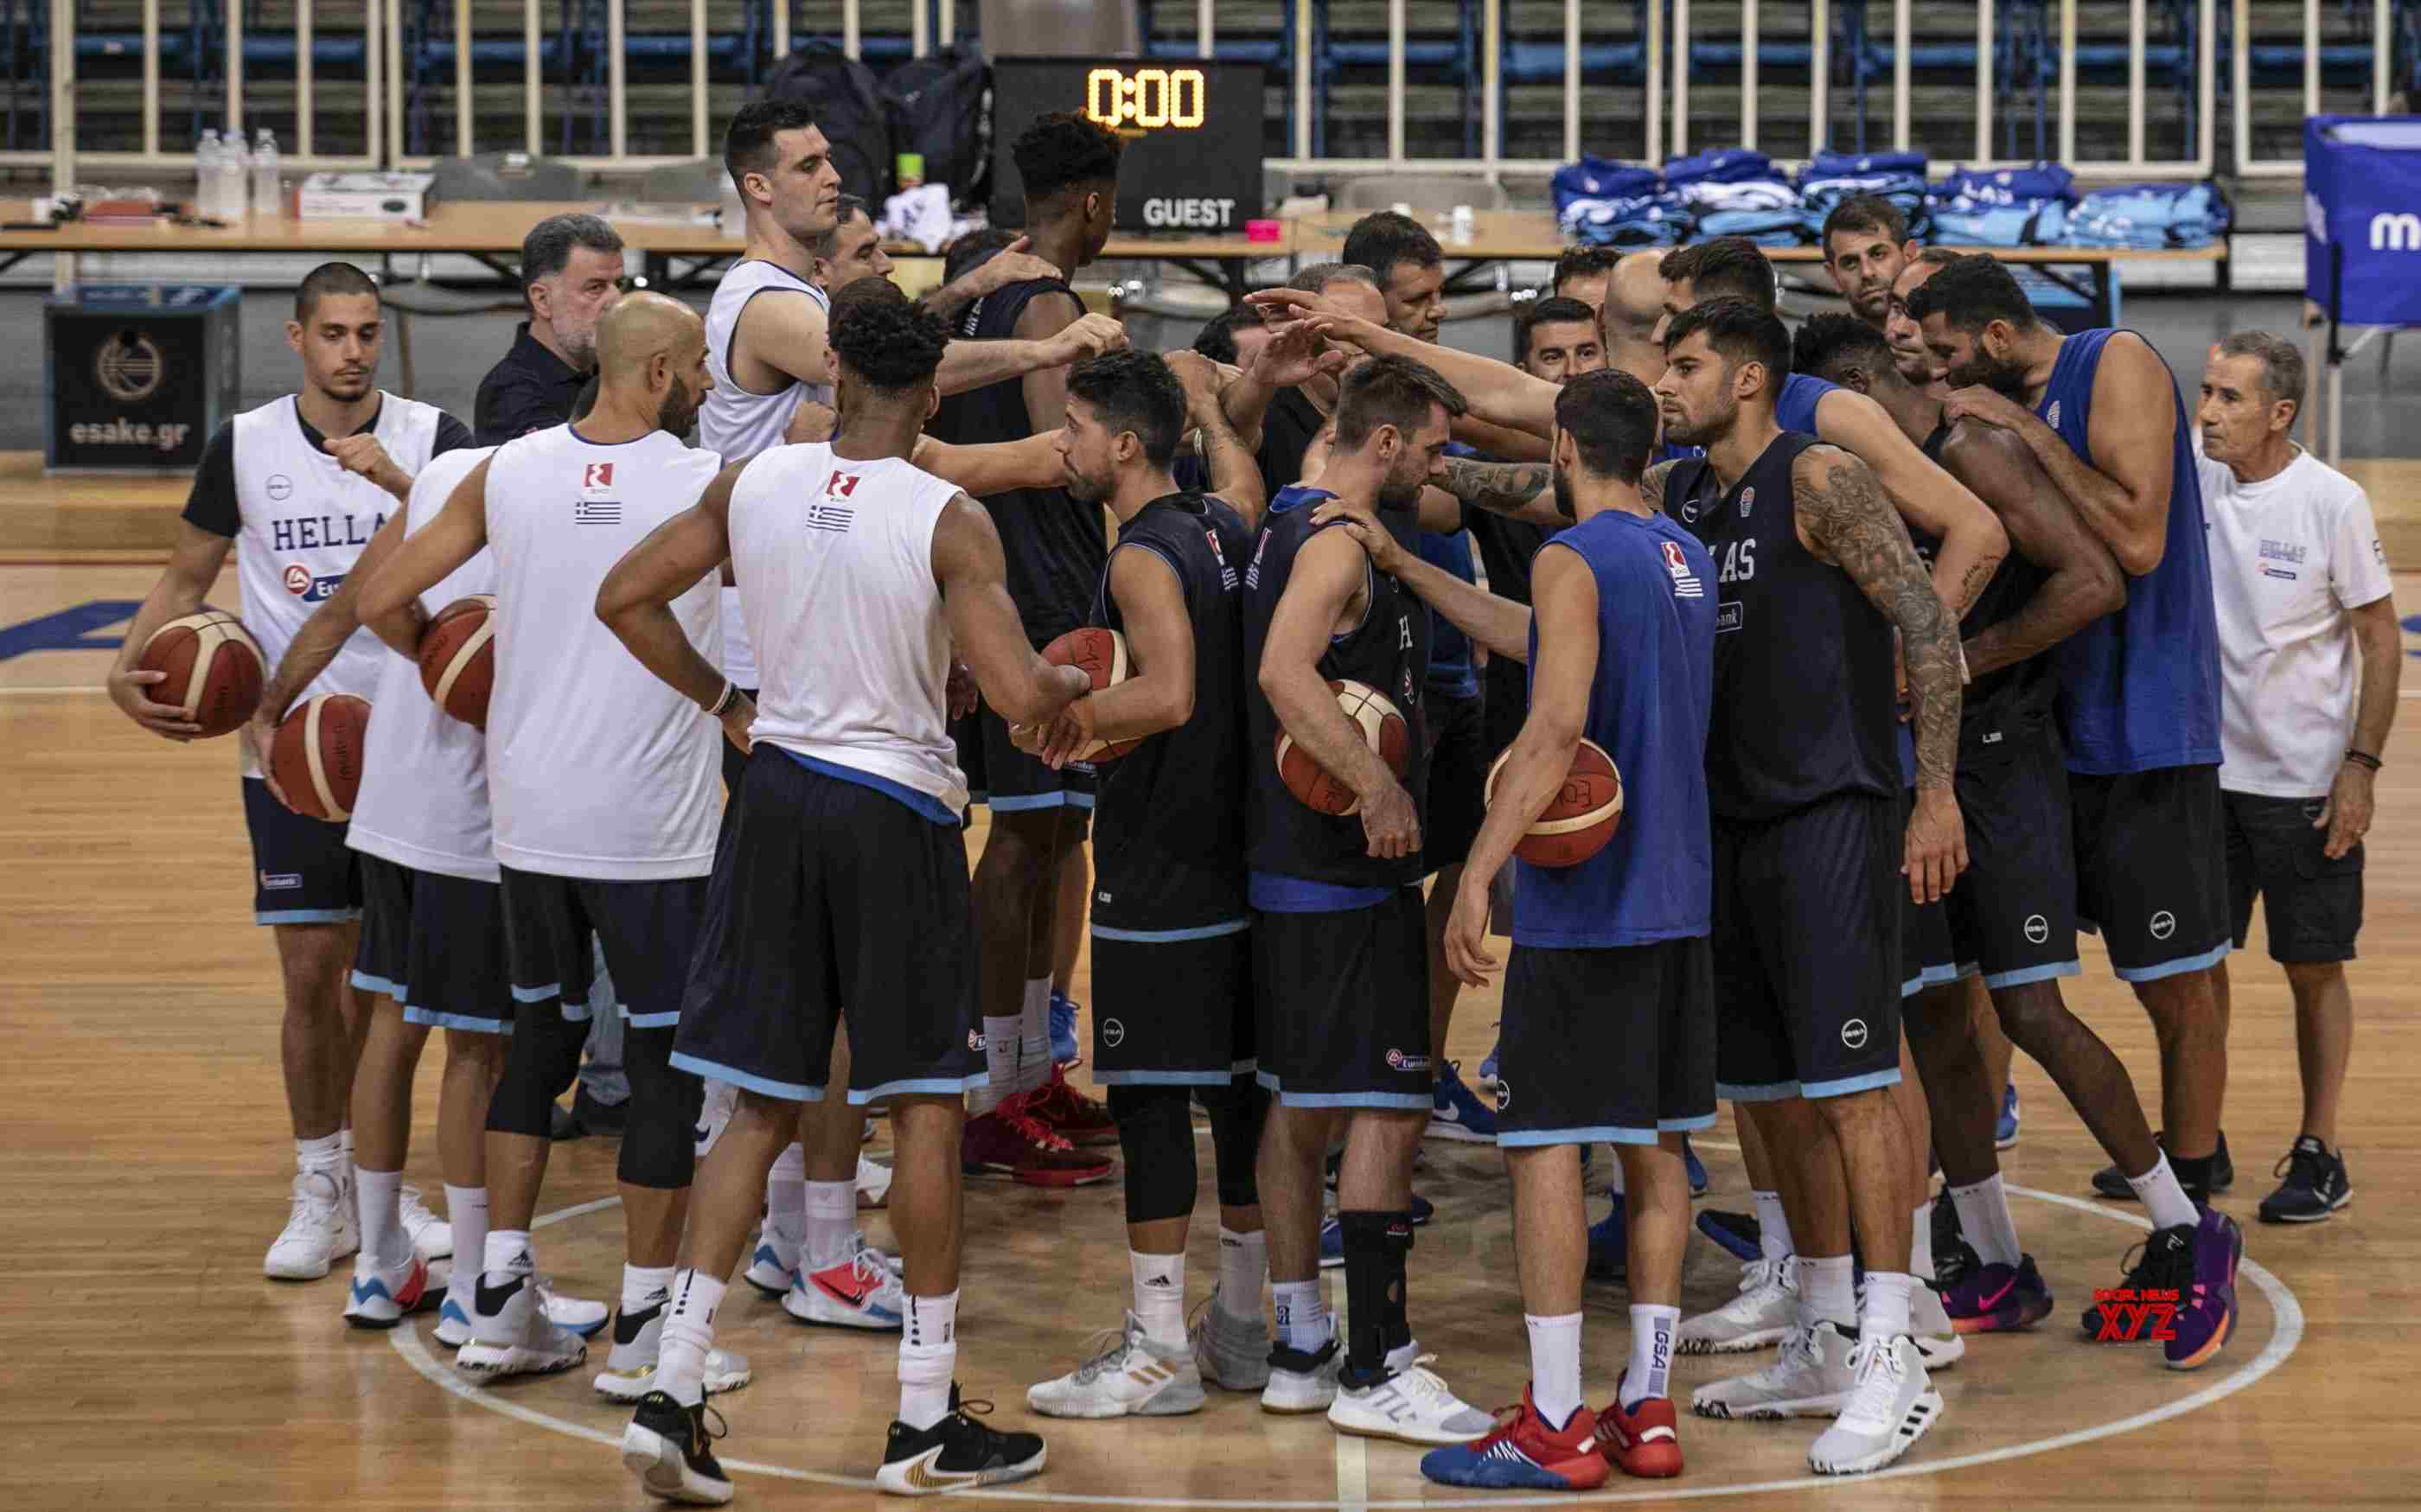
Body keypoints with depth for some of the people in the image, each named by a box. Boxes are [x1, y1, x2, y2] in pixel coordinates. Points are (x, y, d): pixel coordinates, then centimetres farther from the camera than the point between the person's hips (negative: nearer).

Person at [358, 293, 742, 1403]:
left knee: (539, 1034, 17)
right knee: (669, 1062, 6)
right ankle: (643, 1335, 8)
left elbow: (382, 596, 5)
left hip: (529, 814, 4)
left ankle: (502, 1307, 17)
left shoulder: (507, 473, 1)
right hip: (652, 831, -4)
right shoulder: (710, 486, -9)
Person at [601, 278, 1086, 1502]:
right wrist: (1075, 684, 4)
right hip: (896, 814, -4)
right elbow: (1017, 694, -19)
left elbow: (625, 599, 5)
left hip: (778, 793, 4)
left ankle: (672, 1394, 3)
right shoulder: (949, 520, -14)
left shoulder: (753, 482, -1)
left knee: (761, 1108, 11)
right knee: (926, 1112, 6)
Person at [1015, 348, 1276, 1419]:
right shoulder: (1221, 530, 9)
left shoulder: (1143, 557, -16)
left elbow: (1167, 696, -28)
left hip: (1159, 876, -9)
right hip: (1236, 859, 9)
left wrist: (1068, 718, -15)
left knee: (1149, 1098, -5)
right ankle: (1241, 1328, 22)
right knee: (1235, 1087, 14)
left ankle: (1159, 1353, -3)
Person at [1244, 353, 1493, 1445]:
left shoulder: (1291, 525, 15)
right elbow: (1285, 674, -32)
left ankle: (1300, 1350, 18)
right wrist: (1377, 783, -37)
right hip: (1346, 869, -11)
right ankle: (1374, 1371, -8)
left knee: (1303, 1101, 13)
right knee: (1391, 1107, -8)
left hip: (1293, 862, 11)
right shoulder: (1338, 542, -16)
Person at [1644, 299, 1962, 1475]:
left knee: (1849, 1084, -12)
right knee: (1769, 1091, 11)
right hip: (1733, 824, 8)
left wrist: (1936, 795, -18)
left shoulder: (1820, 481, -10)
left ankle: (1894, 1366, -11)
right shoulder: (1675, 497, 13)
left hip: (1832, 817, -8)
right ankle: (1825, 1346, 21)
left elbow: (1928, 625, -14)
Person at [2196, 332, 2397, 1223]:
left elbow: (2382, 638, -7)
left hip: (2304, 781, -4)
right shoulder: (2191, 478, -1)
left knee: (2314, 969, 4)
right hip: (2206, 770, 4)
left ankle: (2320, 1153, 14)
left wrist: (2361, 766, -12)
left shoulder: (2332, 501, -11)